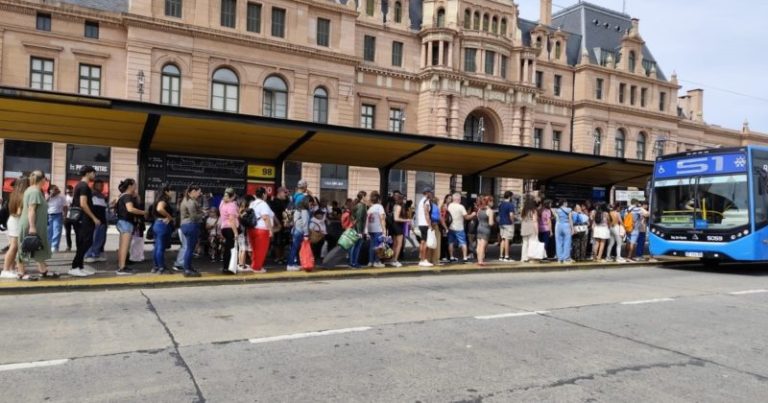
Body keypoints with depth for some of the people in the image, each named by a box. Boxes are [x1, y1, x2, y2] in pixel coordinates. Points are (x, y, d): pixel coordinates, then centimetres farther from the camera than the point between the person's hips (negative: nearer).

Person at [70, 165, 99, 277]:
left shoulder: (79, 185, 17)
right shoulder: (84, 186, -13)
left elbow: (77, 203, 21)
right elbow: (83, 204, -21)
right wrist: (94, 218, -18)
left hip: (79, 219, 10)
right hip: (84, 220, -10)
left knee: (82, 244, 11)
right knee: (86, 243, -8)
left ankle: (80, 267, 14)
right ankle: (74, 268, -6)